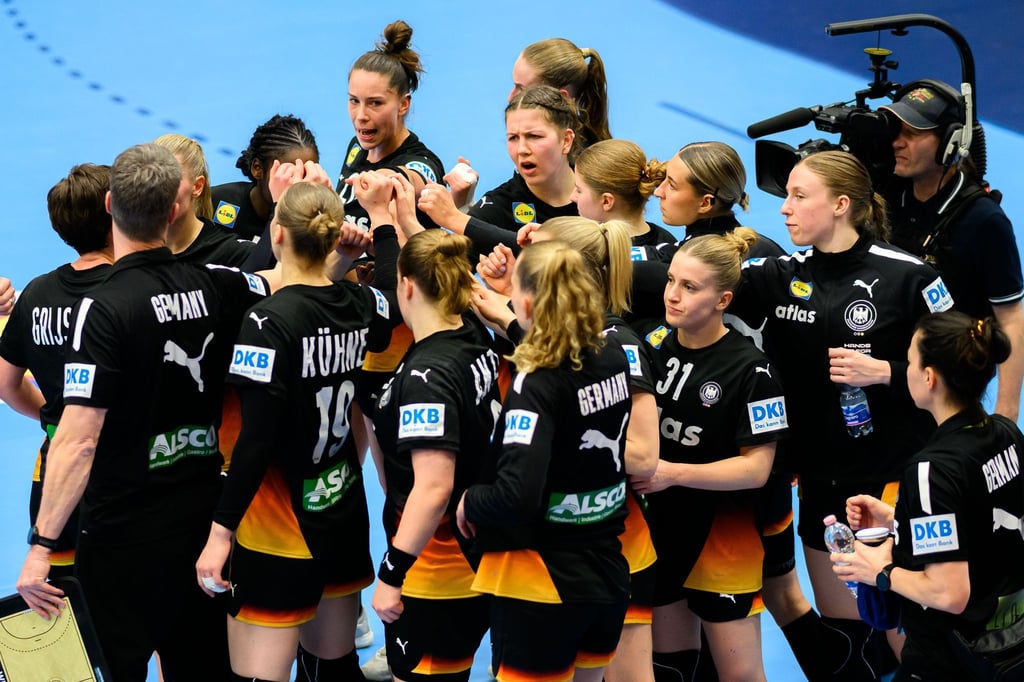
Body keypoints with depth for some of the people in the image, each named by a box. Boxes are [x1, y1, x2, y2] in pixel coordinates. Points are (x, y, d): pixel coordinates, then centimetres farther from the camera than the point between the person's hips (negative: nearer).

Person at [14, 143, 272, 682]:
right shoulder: (214, 287, -3)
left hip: (123, 532, -5)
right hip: (204, 519, 5)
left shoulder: (103, 308, -19)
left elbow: (79, 441, -23)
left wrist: (41, 546, -21)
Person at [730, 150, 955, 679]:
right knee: (838, 630, 13)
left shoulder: (905, 276, -12)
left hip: (896, 477, -5)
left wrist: (883, 372, -20)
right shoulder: (781, 275, 1)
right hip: (821, 477, 5)